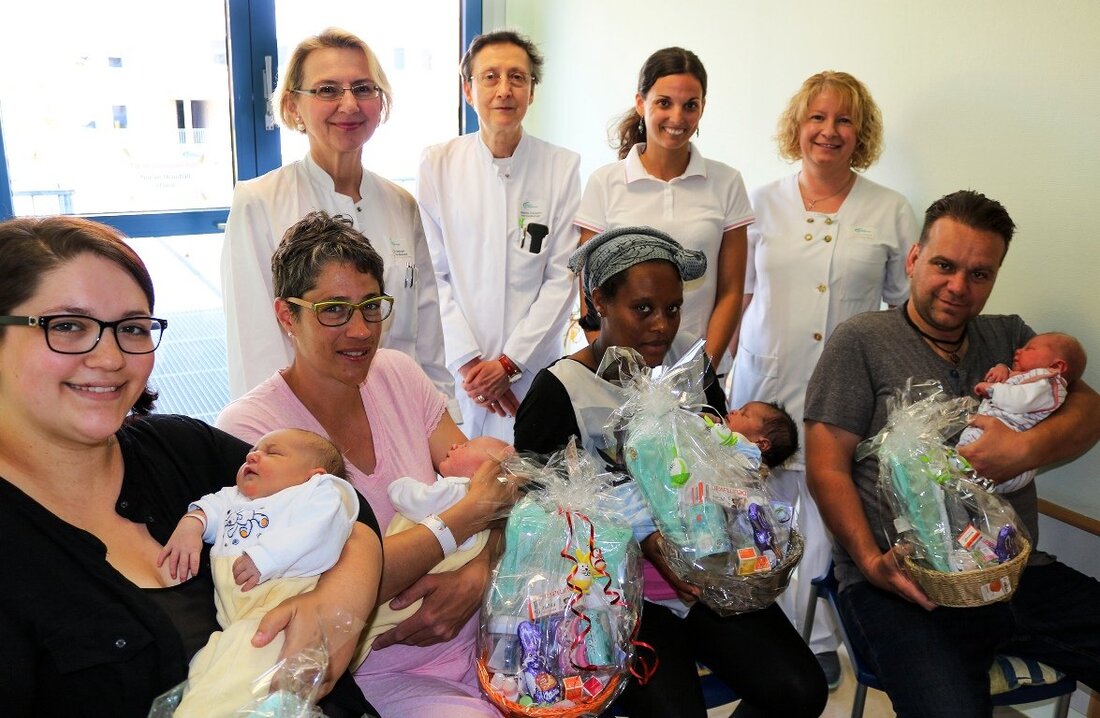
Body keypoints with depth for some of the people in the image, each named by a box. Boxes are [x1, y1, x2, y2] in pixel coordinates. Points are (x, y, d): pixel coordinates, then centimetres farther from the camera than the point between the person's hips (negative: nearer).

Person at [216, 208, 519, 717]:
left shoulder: (398, 375, 3)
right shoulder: (248, 428, -14)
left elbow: (485, 484, 0)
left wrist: (476, 574, -19)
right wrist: (465, 516, -21)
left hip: (475, 633, 5)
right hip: (373, 675, -4)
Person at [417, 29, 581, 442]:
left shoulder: (562, 167, 0)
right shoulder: (437, 165, 1)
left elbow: (562, 278, -2)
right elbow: (433, 274, -1)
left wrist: (509, 362, -8)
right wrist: (467, 360, -9)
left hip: (534, 371, 0)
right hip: (453, 369, 0)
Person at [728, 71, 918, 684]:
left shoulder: (891, 212, 5)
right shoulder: (764, 203, 8)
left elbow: (908, 305, 11)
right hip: (764, 384, 1)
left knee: (828, 518, 6)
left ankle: (817, 640, 27)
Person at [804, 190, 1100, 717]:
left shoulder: (1009, 337, 19)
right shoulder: (860, 341, 2)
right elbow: (827, 469, -3)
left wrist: (1027, 449, -14)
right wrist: (870, 560, -17)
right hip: (907, 584, -5)